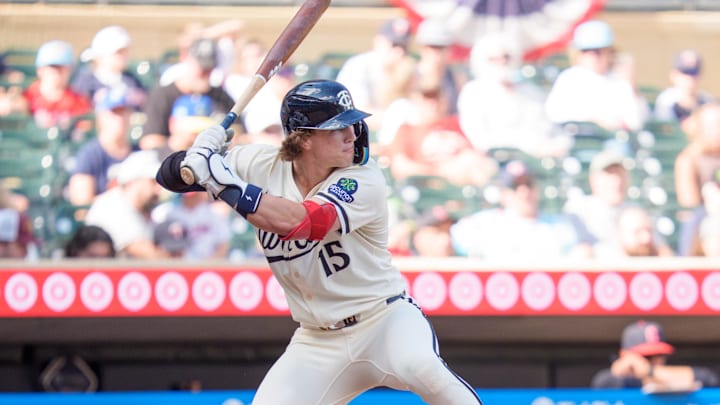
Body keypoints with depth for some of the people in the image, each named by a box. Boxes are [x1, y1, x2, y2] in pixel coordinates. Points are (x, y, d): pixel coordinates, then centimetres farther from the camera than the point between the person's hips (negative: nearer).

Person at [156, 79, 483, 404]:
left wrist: (222, 180, -32)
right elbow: (171, 175, -1)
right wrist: (195, 157, -24)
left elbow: (294, 221, -34)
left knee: (423, 368, -33)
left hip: (385, 320, -4)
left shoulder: (364, 180, -18)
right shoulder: (263, 165, -5)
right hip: (317, 343, 4)